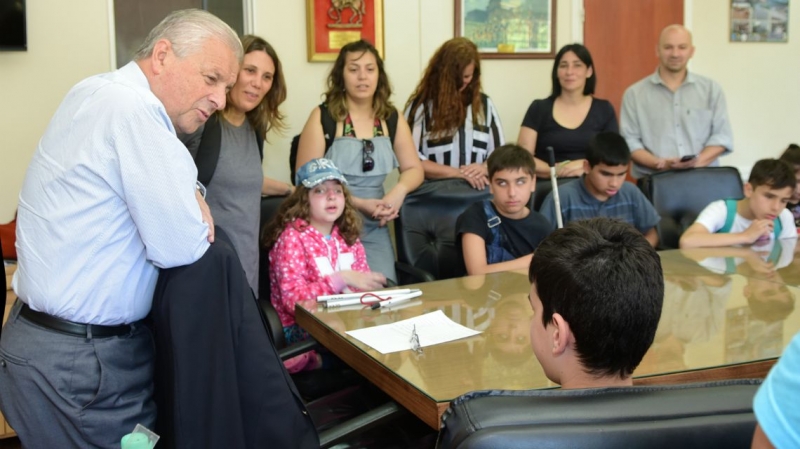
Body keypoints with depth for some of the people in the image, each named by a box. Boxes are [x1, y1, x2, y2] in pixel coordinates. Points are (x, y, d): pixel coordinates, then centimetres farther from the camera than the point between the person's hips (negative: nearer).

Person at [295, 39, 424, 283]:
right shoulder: (322, 117, -5)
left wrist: (399, 191, -12)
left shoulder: (392, 119, 7)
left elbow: (414, 168, 11)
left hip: (374, 228, 3)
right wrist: (358, 203, -17)